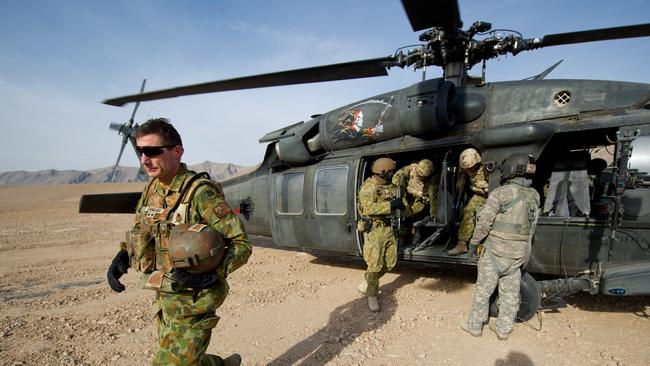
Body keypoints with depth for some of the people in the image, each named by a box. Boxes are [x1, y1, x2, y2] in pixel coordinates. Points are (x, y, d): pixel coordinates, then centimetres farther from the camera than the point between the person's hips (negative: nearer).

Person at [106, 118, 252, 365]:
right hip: (164, 297, 8)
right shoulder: (152, 188, 1)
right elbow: (139, 230, 18)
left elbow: (241, 244, -19)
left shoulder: (201, 192, -22)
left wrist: (210, 276, -32)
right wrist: (122, 257, 1)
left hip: (192, 301, -7)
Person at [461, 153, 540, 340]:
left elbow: (484, 222, -16)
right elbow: (531, 227, 10)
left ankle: (474, 325, 18)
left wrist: (473, 242, -4)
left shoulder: (500, 193, -16)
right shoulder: (534, 196, 3)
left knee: (483, 289, 7)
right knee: (510, 293, 15)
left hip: (496, 251, -5)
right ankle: (504, 328, 26)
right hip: (519, 253, 6)